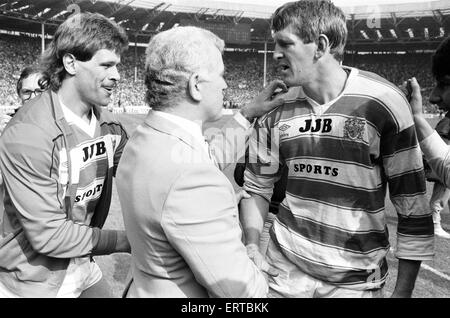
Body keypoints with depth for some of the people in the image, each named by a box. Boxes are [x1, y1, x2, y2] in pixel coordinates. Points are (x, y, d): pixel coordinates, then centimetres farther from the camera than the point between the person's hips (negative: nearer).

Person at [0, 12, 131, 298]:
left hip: (85, 269, 6)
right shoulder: (28, 136, -25)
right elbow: (48, 235, -25)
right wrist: (125, 241, -22)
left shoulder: (109, 125, -5)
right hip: (35, 283, -6)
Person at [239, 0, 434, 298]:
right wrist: (252, 245, -7)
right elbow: (257, 186, 6)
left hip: (355, 281, -2)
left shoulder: (382, 102, -15)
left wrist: (403, 290, -8)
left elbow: (413, 205, -10)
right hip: (285, 268, 3)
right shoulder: (276, 111, -5)